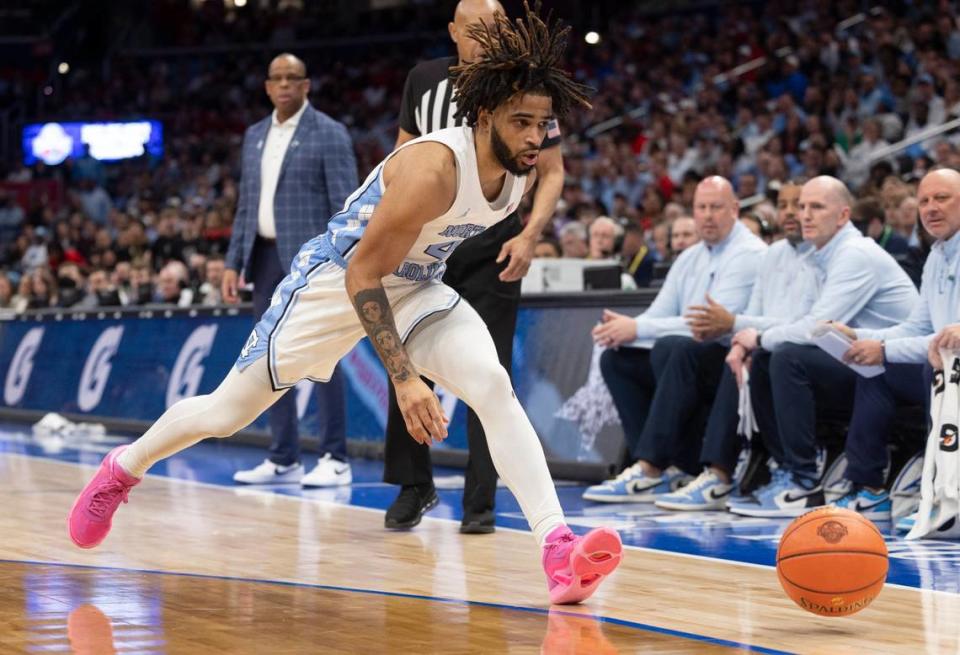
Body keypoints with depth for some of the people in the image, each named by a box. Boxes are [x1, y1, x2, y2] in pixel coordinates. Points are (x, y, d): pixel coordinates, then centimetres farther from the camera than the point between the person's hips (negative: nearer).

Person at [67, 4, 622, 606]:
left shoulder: (526, 171, -8)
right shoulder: (434, 167, -32)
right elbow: (363, 273, -27)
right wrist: (404, 378, -32)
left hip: (418, 288, 5)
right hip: (336, 280, -5)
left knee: (493, 384, -22)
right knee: (228, 411, 8)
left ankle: (559, 550, -32)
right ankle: (122, 470, 37)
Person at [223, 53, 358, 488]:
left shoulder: (329, 134, -5)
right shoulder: (255, 136, 15)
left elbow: (347, 206, -10)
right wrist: (233, 263, 11)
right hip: (267, 257, 7)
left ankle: (335, 460, -3)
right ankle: (283, 460, 14)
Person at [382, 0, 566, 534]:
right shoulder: (424, 80, 2)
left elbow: (552, 172, -2)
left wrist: (530, 236, -17)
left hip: (492, 248, -3)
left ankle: (481, 502, 4)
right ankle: (414, 484, 18)